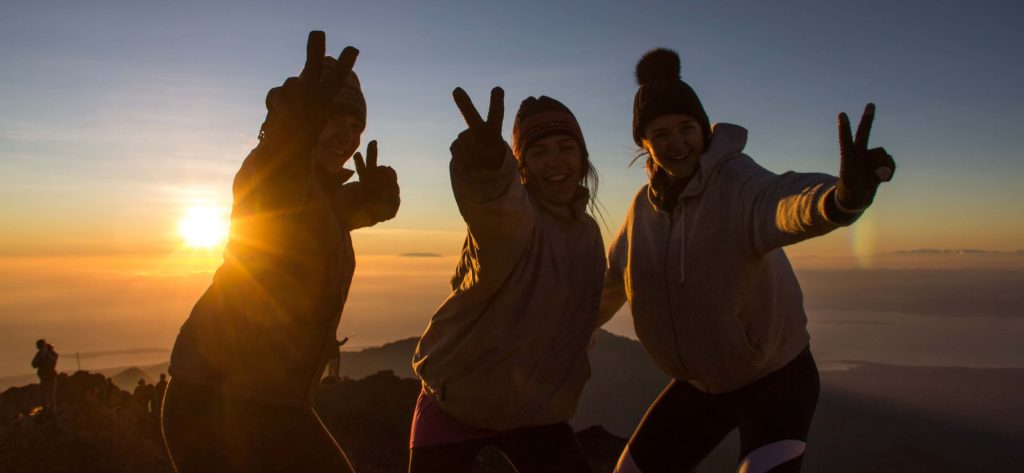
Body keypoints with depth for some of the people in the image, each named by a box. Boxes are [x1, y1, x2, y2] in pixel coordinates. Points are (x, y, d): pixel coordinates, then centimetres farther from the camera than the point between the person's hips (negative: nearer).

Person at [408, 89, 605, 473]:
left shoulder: (588, 232, 2)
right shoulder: (512, 212, -20)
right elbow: (498, 210, -47)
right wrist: (489, 167, -68)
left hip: (538, 407, 5)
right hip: (457, 398, -5)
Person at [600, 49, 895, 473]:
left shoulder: (737, 181, -23)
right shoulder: (646, 204, -4)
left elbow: (783, 203, -48)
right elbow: (611, 281, 12)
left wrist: (842, 195, -70)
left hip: (776, 379, -5)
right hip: (699, 384, 6)